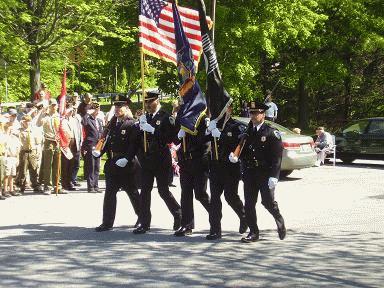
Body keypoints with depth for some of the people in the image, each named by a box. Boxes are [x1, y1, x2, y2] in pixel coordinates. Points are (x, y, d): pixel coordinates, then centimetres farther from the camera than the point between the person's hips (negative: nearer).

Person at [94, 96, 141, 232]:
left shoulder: (131, 124, -9)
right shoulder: (112, 124, 12)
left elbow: (134, 144, -15)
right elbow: (107, 141, 14)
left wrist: (126, 159, -24)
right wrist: (99, 152, -2)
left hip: (126, 164, -6)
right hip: (112, 163, 6)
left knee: (132, 192, 8)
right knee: (109, 193, 3)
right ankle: (107, 222, 6)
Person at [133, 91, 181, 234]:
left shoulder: (165, 117, -7)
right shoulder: (144, 117, 11)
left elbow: (170, 137, -19)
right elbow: (138, 137, 10)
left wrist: (153, 130, -23)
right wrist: (140, 126, -6)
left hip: (161, 160, -6)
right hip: (146, 160, 6)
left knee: (163, 190, 0)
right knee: (145, 191, 3)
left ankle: (178, 215, 22)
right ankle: (144, 223, 7)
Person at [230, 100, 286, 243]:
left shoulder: (272, 133, -3)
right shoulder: (247, 132, 13)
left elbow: (277, 156, -9)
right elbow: (242, 150, 15)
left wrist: (274, 176, -17)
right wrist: (234, 156, -9)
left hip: (265, 174, -5)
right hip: (249, 174, 5)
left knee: (268, 201, -5)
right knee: (249, 204, 3)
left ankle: (280, 221, 23)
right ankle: (253, 232, 11)